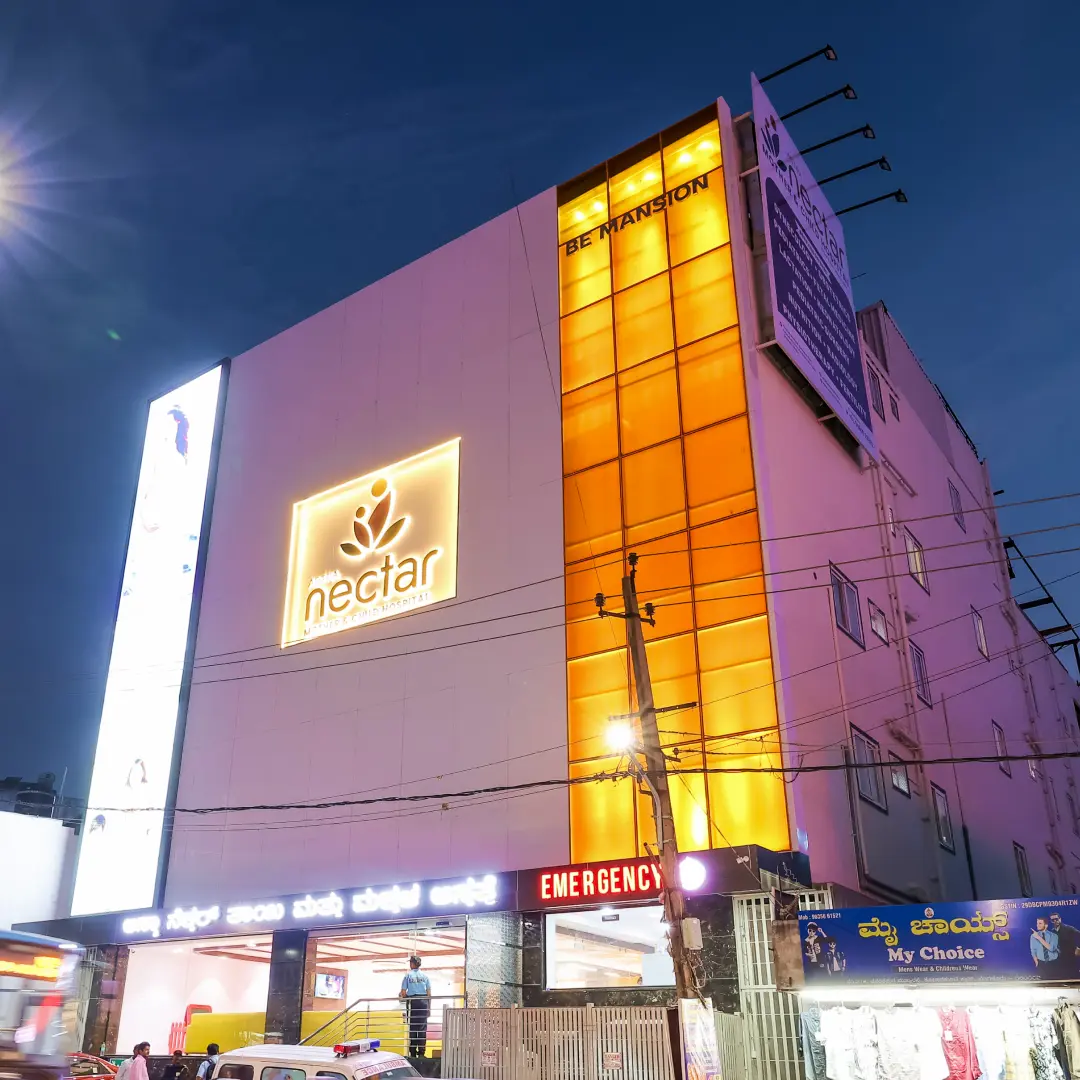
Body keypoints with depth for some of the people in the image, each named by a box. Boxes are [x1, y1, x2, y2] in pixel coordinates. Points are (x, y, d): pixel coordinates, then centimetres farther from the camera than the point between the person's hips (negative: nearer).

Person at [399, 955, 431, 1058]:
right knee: (422, 1027, 5)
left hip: (412, 1002, -1)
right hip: (424, 1002, 1)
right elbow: (429, 993, 4)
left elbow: (403, 993, -5)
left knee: (412, 1027, 6)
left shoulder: (408, 976, -1)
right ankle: (421, 1052, 1)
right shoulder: (425, 976, 5)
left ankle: (413, 1052, 6)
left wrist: (401, 995, 18)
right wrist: (429, 1007, 9)